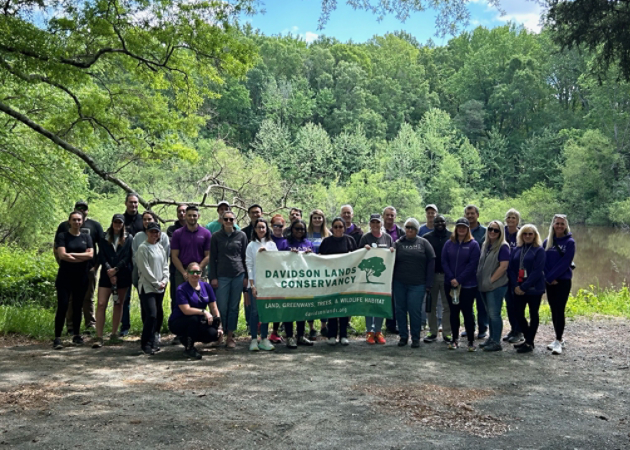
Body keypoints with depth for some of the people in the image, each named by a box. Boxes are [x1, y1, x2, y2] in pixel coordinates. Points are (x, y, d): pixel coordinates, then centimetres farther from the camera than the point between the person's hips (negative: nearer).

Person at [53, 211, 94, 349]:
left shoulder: (87, 237, 10)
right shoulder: (62, 236, 0)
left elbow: (90, 254, -4)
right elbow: (62, 255, -13)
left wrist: (72, 254, -11)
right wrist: (82, 257, -8)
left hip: (81, 277, 3)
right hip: (65, 277, -3)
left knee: (78, 306, 10)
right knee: (62, 306, -9)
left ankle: (77, 335, 20)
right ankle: (57, 338, -7)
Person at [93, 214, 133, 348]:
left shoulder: (128, 238, 6)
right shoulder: (105, 237, 10)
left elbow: (127, 257, -1)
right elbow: (101, 255, 2)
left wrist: (115, 269, -11)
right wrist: (108, 269, -12)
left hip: (123, 275, 0)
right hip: (106, 275, 0)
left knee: (119, 304, 8)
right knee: (101, 304, -9)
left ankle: (114, 334, 19)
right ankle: (99, 337, -9)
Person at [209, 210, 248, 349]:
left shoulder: (241, 236, 6)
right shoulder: (216, 237, 4)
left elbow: (245, 257, 9)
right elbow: (212, 258, 5)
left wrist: (246, 276, 5)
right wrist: (213, 277, -1)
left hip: (238, 275, 1)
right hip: (222, 275, -1)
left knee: (234, 307, 4)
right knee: (222, 307, -2)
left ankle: (230, 336, 11)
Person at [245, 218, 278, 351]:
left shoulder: (272, 244, 9)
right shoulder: (251, 245, 3)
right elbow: (249, 265, -1)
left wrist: (266, 252, -10)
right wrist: (252, 285, -7)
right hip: (255, 283, -2)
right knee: (255, 311, -3)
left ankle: (264, 339, 14)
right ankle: (254, 340, 5)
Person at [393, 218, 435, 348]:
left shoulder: (423, 243, 3)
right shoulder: (398, 243, 7)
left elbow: (431, 262, 2)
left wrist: (428, 283, -2)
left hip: (417, 284, -2)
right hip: (399, 284, 2)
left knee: (415, 311, -3)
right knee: (400, 310, 7)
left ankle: (415, 338, 12)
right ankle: (403, 336, 20)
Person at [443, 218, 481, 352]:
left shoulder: (473, 244, -2)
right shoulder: (449, 244, 6)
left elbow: (473, 264, -9)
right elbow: (444, 262, 1)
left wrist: (459, 280, -14)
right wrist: (451, 278, -11)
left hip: (468, 285, -3)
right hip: (450, 284, 3)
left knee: (467, 312, 0)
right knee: (453, 312, 9)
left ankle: (471, 341, 8)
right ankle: (455, 339, 18)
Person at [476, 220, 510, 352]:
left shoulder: (503, 246, -10)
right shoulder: (485, 245, 12)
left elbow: (503, 266, -17)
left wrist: (491, 280, -15)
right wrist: (480, 280, 11)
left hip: (496, 286, -8)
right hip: (484, 286, 8)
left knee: (494, 314, -5)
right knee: (490, 314, 15)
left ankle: (496, 342, 3)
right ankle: (491, 339, 24)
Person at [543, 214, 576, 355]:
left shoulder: (570, 242, -4)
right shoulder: (547, 242, 7)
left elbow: (565, 262, -12)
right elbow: (543, 261, 3)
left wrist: (550, 277, -15)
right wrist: (548, 278, -9)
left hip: (563, 281, -4)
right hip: (549, 282, 4)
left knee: (559, 310, -8)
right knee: (554, 310, 9)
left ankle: (558, 341, -5)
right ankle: (559, 339, 19)